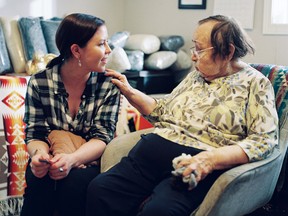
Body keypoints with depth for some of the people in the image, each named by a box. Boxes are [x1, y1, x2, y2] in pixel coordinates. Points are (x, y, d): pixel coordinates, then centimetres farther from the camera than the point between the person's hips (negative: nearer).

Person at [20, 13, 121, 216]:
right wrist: (39, 154, -28)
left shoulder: (108, 84, -6)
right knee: (39, 182, -32)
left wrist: (72, 159, -32)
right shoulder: (39, 83, -5)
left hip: (88, 159, 0)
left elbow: (102, 137, -11)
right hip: (52, 158, 1)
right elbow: (35, 134, -2)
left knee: (74, 183, -33)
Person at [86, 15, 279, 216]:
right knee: (99, 189, -19)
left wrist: (209, 159, -21)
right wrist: (130, 92, 18)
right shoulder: (196, 75, 21)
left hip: (198, 167, -6)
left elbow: (264, 140, -9)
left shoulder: (255, 83, 2)